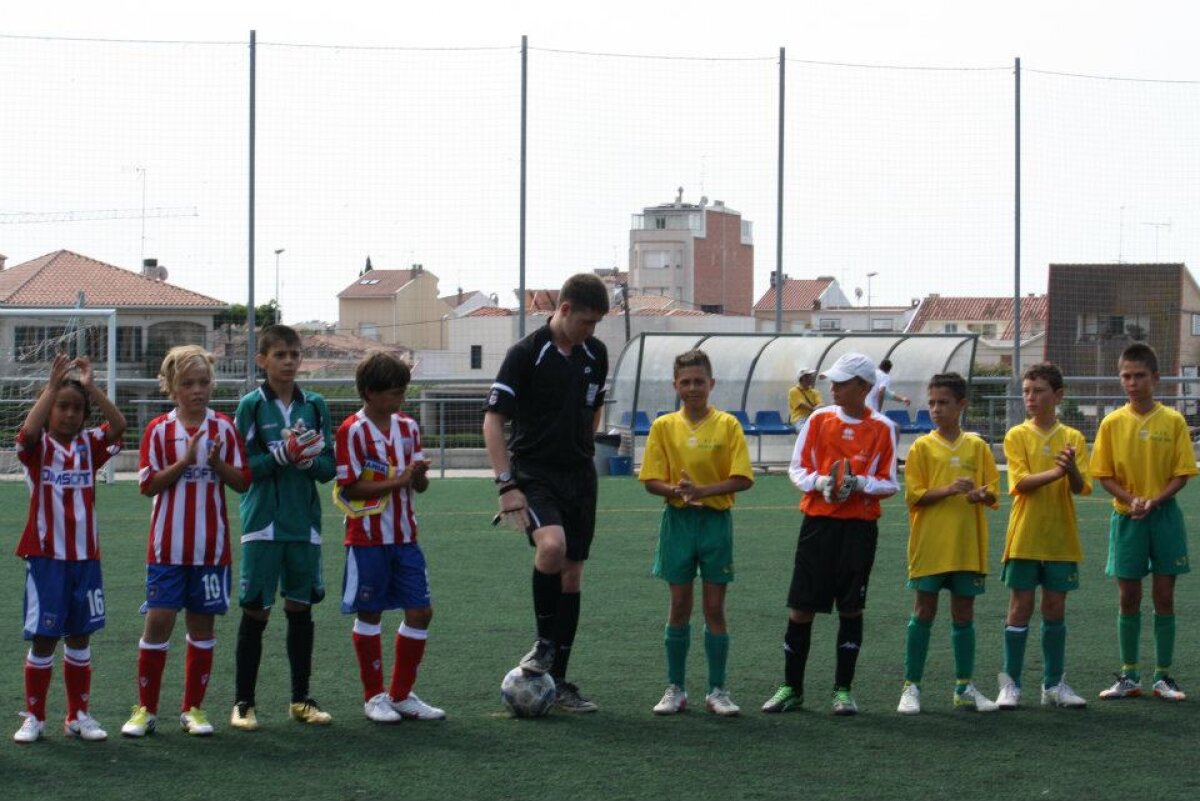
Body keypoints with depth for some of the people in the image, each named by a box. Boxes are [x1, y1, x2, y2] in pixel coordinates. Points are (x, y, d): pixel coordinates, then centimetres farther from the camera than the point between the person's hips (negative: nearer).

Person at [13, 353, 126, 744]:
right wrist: (53, 385, -25)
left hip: (85, 557, 3)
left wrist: (90, 386, -16)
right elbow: (28, 430, -26)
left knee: (80, 637, 10)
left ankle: (78, 715, 19)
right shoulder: (38, 447, -3)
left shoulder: (89, 445, 6)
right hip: (45, 556, -3)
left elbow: (119, 426, -11)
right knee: (43, 638, -1)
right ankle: (34, 717, 9)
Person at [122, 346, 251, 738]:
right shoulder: (159, 430, 0)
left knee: (202, 624, 6)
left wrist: (217, 463, -16)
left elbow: (243, 482, 2)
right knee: (158, 620, -4)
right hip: (167, 546, -1)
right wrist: (184, 461, -18)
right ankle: (145, 709, 6)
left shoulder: (224, 428, 3)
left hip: (211, 546, 1)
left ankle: (193, 708, 16)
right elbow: (148, 484, -6)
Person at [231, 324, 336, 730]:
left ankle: (301, 699, 19)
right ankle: (243, 703, 7)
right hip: (262, 523, -3)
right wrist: (283, 454, -19)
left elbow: (328, 467, 7)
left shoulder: (314, 405, 7)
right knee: (255, 611, -1)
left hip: (304, 523, 3)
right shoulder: (252, 405, -2)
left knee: (301, 608, 9)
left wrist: (307, 458, -13)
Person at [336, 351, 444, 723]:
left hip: (404, 536, 6)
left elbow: (420, 485, 11)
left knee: (420, 611, 4)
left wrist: (419, 475, -13)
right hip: (368, 539, -6)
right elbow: (349, 487, -15)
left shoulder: (408, 427, 9)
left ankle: (402, 694, 15)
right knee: (369, 614, 3)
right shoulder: (353, 430, -10)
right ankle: (374, 696, 14)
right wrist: (398, 480, -20)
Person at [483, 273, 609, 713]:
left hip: (580, 477, 6)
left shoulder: (596, 354, 6)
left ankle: (557, 681, 13)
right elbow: (493, 420, -11)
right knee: (552, 544, -30)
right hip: (534, 474, -6)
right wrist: (506, 485, -17)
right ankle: (544, 642, -8)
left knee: (572, 574, 5)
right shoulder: (526, 354, -11)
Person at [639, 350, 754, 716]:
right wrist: (676, 490, -20)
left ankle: (717, 690, 10)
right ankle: (675, 689, 14)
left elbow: (742, 479, -9)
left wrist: (702, 490, -20)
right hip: (677, 520, 1)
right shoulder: (664, 426, 3)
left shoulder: (727, 425, -2)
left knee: (715, 608, 2)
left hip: (716, 520, -1)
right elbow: (651, 480, 0)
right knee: (679, 607, 6)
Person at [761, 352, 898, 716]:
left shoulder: (882, 428, -1)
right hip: (818, 520, 1)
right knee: (801, 606, 1)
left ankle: (843, 689, 12)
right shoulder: (819, 419, 4)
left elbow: (889, 483, 1)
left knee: (851, 608, 2)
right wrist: (821, 482, -13)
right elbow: (797, 468, 7)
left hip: (860, 526, -1)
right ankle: (791, 688, 11)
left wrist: (858, 483, -17)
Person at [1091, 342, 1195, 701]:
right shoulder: (1113, 423, -1)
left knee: (1164, 597, 3)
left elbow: (1182, 473, -4)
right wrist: (1130, 499, -16)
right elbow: (1104, 475, 0)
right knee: (1128, 598, 5)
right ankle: (1129, 677, 14)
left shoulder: (1172, 421, -3)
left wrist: (1153, 501, -18)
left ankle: (1163, 677, 10)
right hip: (1126, 519, 1)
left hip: (1164, 515, -1)